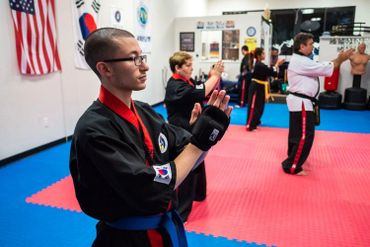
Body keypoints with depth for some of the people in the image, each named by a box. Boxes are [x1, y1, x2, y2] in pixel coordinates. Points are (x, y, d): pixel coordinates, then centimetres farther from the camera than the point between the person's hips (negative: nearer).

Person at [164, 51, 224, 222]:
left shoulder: (188, 81, 9)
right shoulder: (175, 86, -20)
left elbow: (208, 92, 13)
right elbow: (201, 93, -29)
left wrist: (215, 76, -2)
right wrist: (215, 75, -17)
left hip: (192, 131, 10)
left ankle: (198, 194, 47)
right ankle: (179, 212, 7)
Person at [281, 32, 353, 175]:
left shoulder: (300, 60, 15)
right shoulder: (300, 62, -20)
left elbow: (320, 68, 15)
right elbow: (324, 70, -18)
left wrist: (338, 59, 6)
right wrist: (340, 60, -6)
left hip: (299, 101, 11)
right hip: (301, 103, -11)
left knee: (297, 132, 21)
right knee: (305, 135, -7)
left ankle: (293, 159, 36)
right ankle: (292, 166, -1)